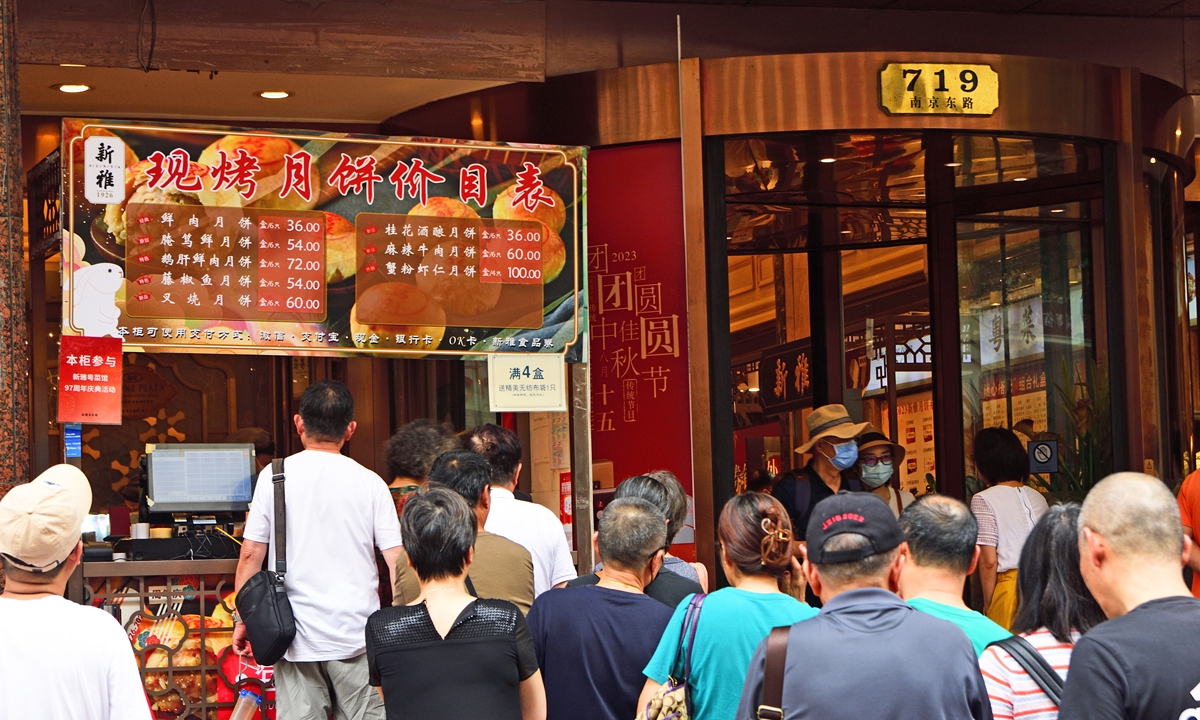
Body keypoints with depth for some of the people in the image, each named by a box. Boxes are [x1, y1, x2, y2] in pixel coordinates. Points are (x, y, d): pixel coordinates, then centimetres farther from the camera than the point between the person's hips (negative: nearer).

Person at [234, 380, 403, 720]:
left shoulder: (274, 476, 0)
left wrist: (242, 618, 11)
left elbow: (250, 555, 2)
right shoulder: (369, 482, 0)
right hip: (357, 636, 0)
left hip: (295, 637, 0)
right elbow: (397, 560, -2)